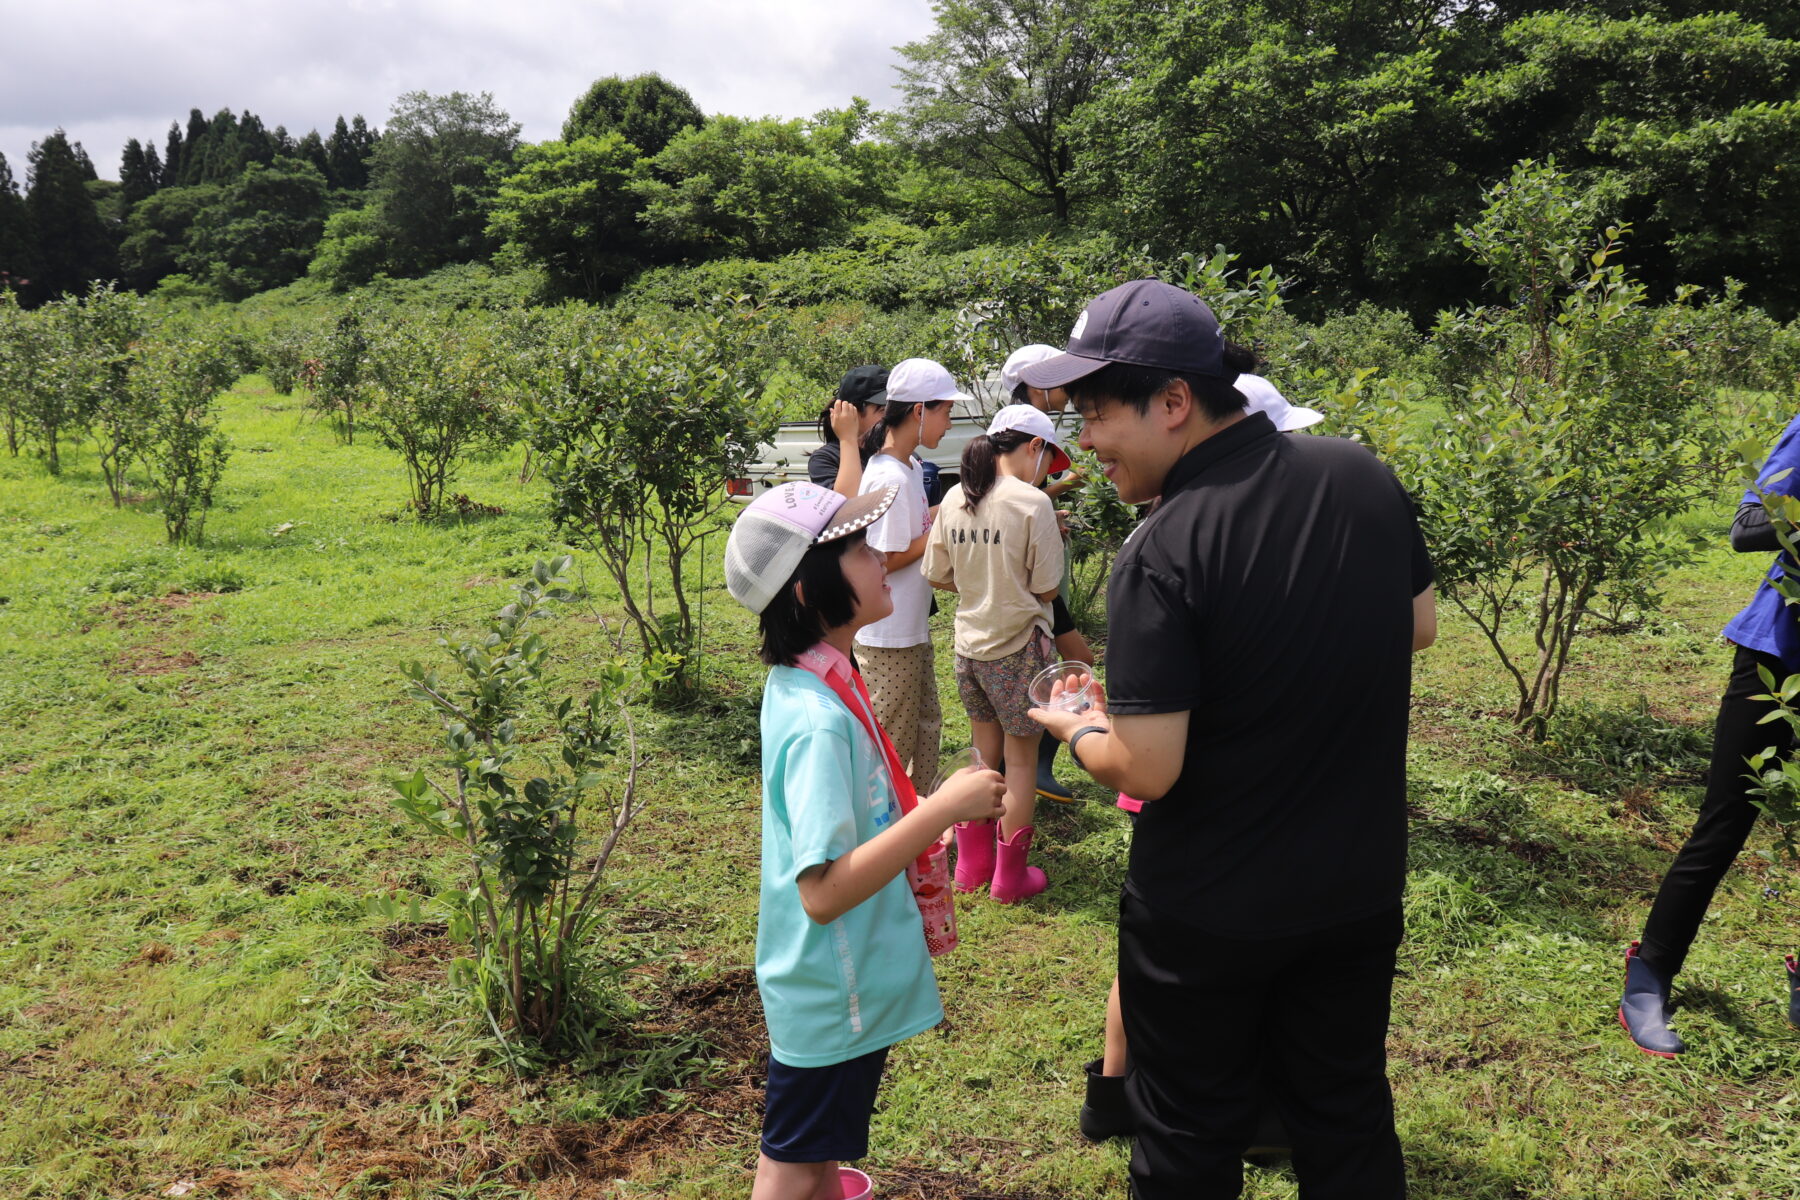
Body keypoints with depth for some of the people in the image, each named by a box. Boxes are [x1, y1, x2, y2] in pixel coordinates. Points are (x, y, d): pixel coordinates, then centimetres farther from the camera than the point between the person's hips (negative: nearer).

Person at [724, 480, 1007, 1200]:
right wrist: (942, 809, -34)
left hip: (848, 979, 9)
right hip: (831, 996, -8)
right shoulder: (818, 723, -32)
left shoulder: (806, 682, -2)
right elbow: (824, 891, -34)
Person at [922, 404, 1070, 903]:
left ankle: (972, 866, 29)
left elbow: (938, 576, 6)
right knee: (1021, 760, 8)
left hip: (969, 646, 6)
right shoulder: (1032, 503, -16)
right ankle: (1010, 876, 18)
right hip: (1018, 647, -6)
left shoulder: (954, 499, 1)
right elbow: (1047, 589, -12)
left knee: (984, 756, 20)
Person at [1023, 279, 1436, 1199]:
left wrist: (1076, 728, -5)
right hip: (1361, 888, 6)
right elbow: (1419, 626, 8)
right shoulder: (1365, 477, -7)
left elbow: (1146, 769, -24)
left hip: (1207, 916, -5)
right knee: (1349, 1123, 24)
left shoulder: (1161, 554, -26)